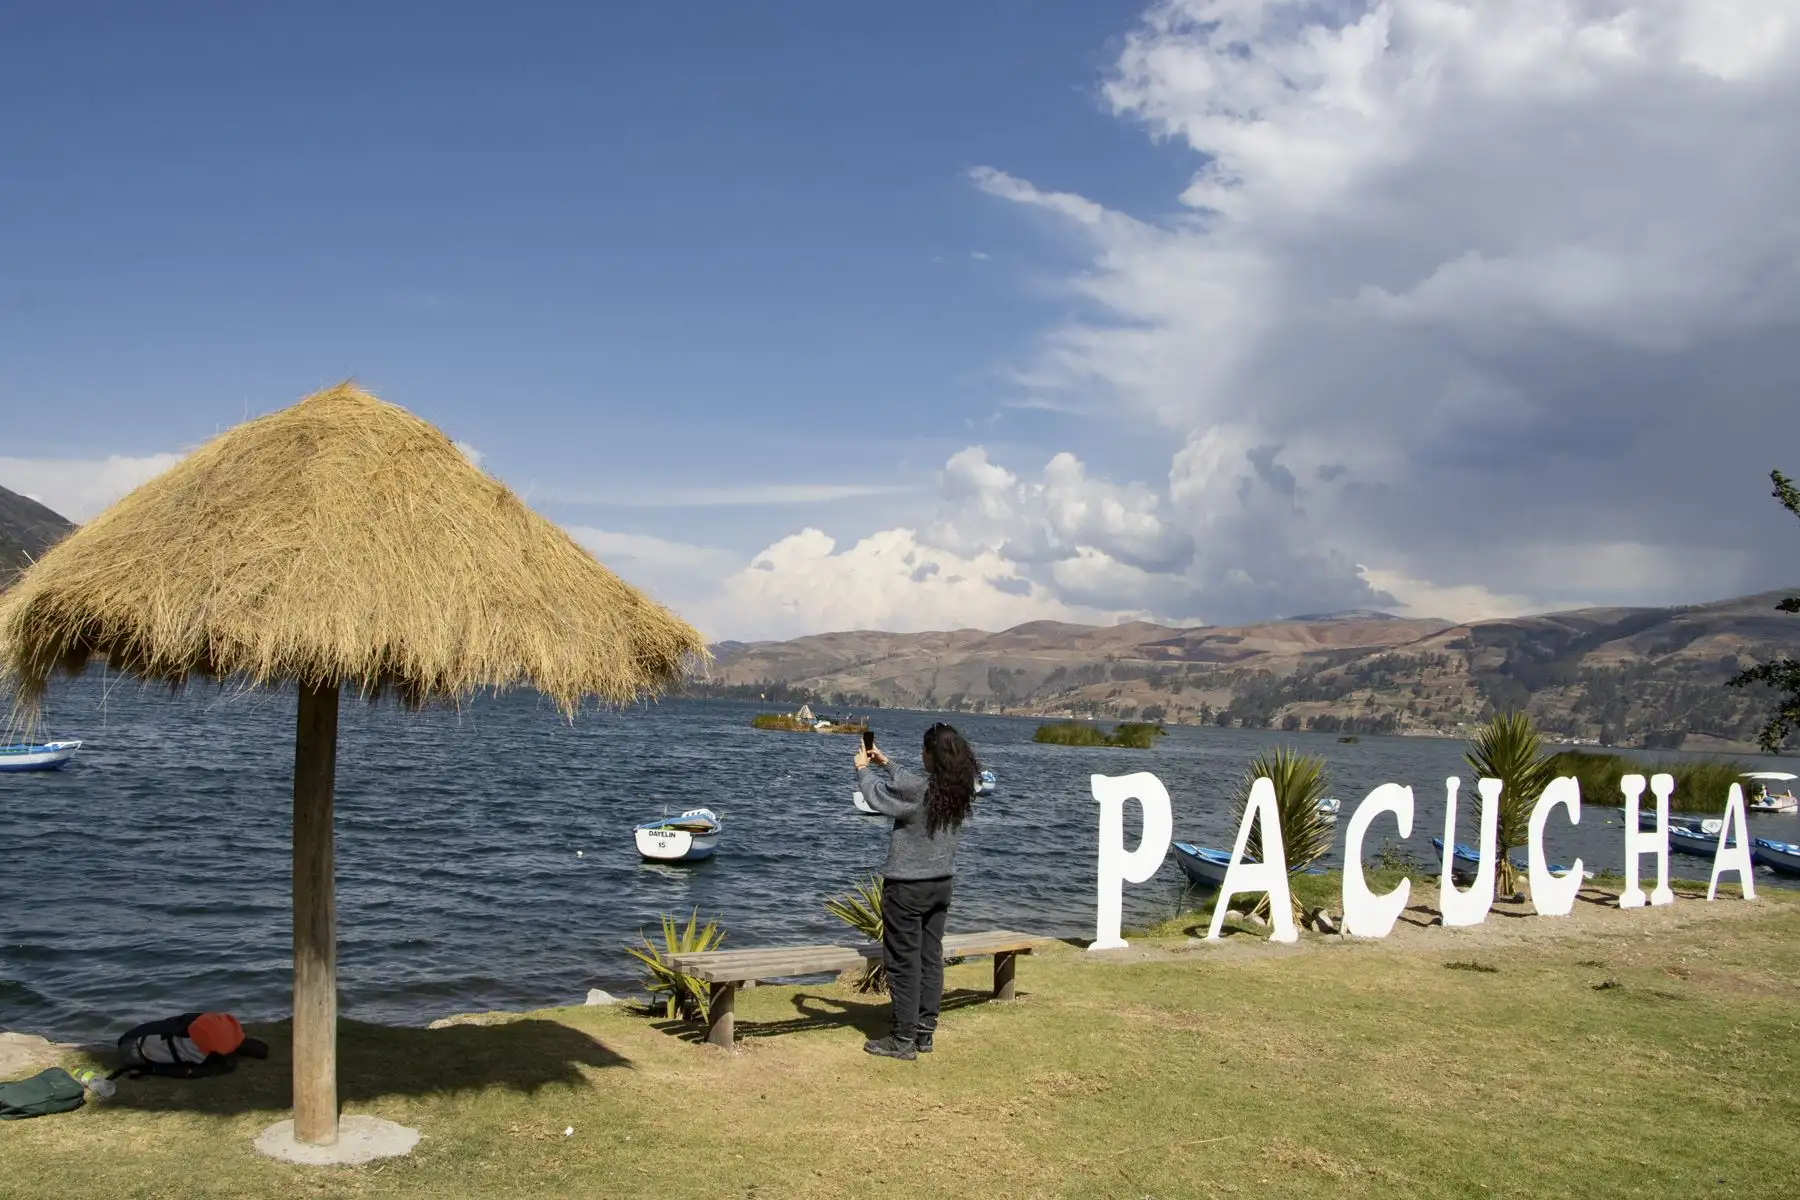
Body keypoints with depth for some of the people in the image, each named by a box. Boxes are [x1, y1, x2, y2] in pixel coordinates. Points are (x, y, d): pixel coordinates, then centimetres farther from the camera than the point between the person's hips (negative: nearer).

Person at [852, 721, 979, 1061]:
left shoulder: (917, 790, -24)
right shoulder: (958, 790, -2)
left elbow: (877, 796, -6)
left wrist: (863, 769, 13)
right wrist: (886, 762, 27)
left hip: (907, 887, -7)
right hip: (940, 884, 7)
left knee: (903, 962, 2)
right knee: (931, 958, 13)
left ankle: (903, 1040, 7)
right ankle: (924, 1032, 21)